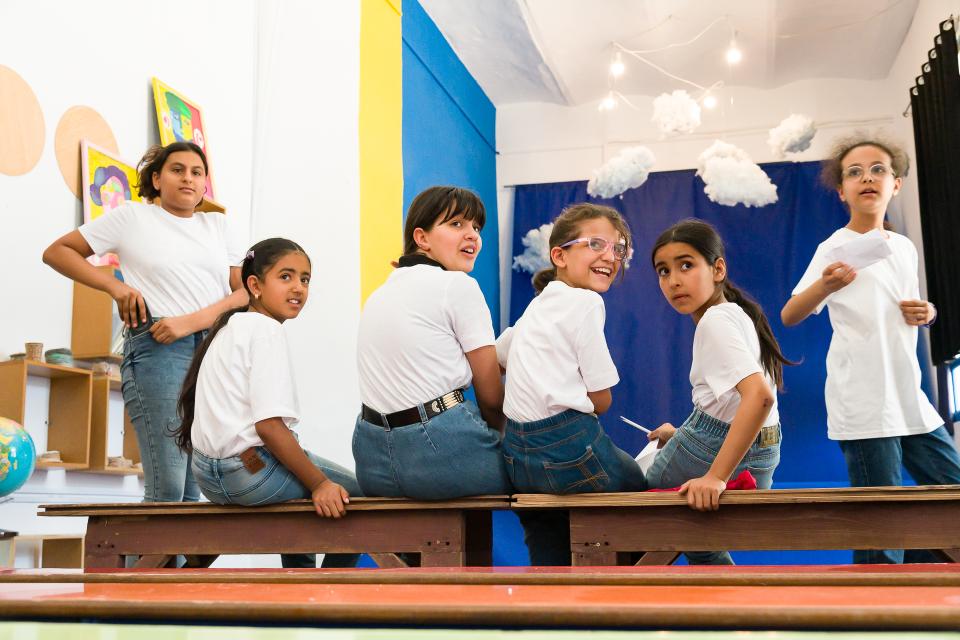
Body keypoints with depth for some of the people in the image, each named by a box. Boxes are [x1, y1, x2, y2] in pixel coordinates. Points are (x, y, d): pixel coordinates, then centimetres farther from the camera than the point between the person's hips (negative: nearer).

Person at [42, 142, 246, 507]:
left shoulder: (216, 224, 17)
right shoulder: (133, 217, 8)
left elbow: (246, 290, 7)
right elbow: (57, 252, 10)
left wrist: (191, 320, -9)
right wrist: (115, 285, -5)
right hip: (159, 350, -4)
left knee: (193, 489, 5)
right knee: (167, 488, -12)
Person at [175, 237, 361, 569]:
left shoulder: (231, 326, 17)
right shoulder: (266, 330, -13)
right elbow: (269, 425, -22)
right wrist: (319, 484, -18)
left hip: (212, 473, 10)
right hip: (250, 468, -10)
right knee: (356, 495, 5)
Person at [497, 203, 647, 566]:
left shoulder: (537, 306, 17)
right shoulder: (586, 302, -9)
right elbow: (601, 399, -7)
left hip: (519, 455, 8)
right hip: (569, 447, -8)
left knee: (550, 555, 26)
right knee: (639, 487, 21)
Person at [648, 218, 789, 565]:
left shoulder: (715, 320, -18)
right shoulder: (736, 314, 10)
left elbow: (759, 395, -32)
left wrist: (715, 476, -33)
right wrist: (684, 435, 24)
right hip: (759, 453, 9)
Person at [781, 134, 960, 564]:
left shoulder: (905, 248, 13)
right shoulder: (837, 248, -6)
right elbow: (789, 316, -15)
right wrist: (825, 286, -35)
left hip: (911, 402, 7)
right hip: (864, 410, -7)